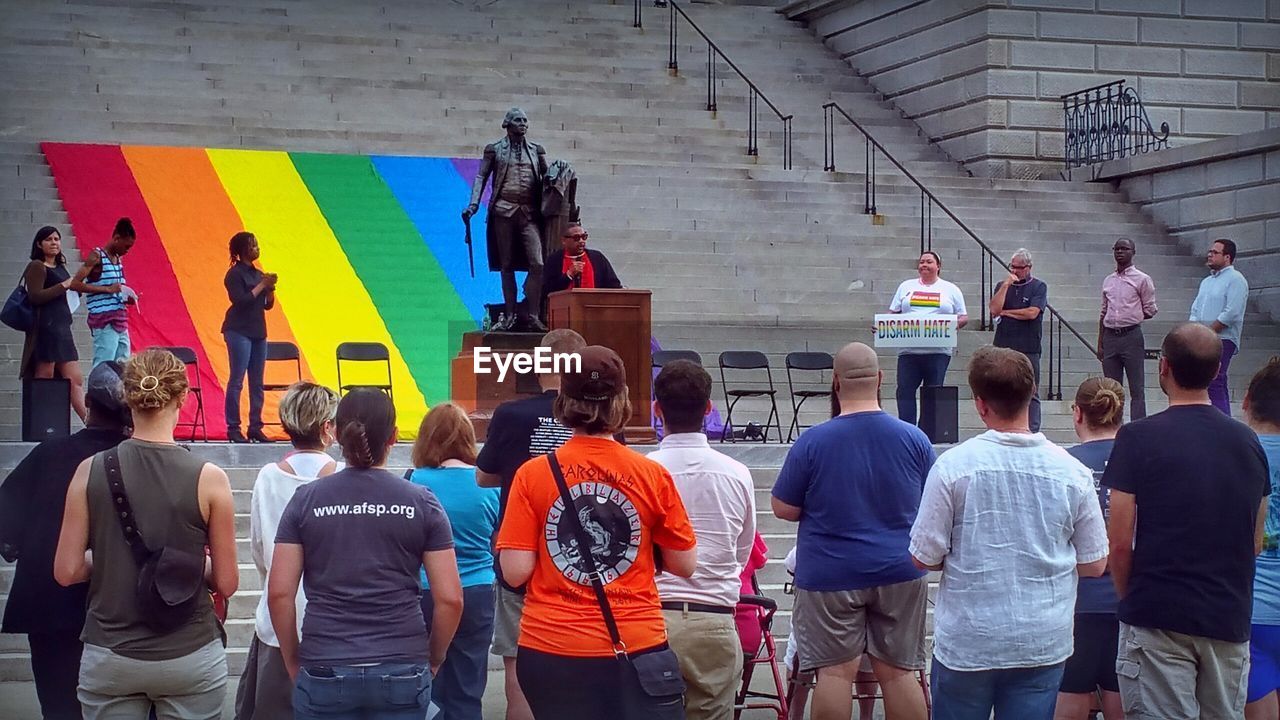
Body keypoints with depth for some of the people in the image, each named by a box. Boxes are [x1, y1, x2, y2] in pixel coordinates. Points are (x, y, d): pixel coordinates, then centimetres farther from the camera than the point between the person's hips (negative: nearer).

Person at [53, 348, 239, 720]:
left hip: (109, 658, 2)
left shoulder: (91, 471, -5)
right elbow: (226, 583, -5)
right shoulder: (208, 479, -10)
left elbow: (66, 571, -2)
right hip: (189, 657, -1)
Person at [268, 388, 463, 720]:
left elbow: (279, 592, -2)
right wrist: (433, 658, 12)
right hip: (402, 671, 0)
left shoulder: (306, 500, 1)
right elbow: (450, 598, -2)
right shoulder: (421, 502, 0)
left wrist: (292, 660, 9)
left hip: (324, 671, 0)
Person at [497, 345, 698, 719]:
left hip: (550, 650, 1)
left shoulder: (532, 475, -5)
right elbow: (684, 565, 3)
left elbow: (515, 571, -7)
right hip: (636, 647, -1)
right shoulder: (652, 476, -4)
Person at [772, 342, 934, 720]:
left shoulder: (812, 442, -10)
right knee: (899, 672, 7)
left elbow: (784, 509, -3)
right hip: (900, 574, 2)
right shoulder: (914, 439, -2)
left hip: (830, 575, -2)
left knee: (835, 671, 1)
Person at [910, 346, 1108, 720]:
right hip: (1043, 645, 2)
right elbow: (1094, 564, 2)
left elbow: (924, 558, -8)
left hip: (966, 643, -2)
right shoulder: (1072, 471, -6)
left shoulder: (953, 466, -13)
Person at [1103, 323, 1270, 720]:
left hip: (1158, 618, -4)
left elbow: (1120, 543, -9)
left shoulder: (1138, 439, -9)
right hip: (1229, 619, 5)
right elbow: (1255, 543, 14)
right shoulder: (1248, 442, 6)